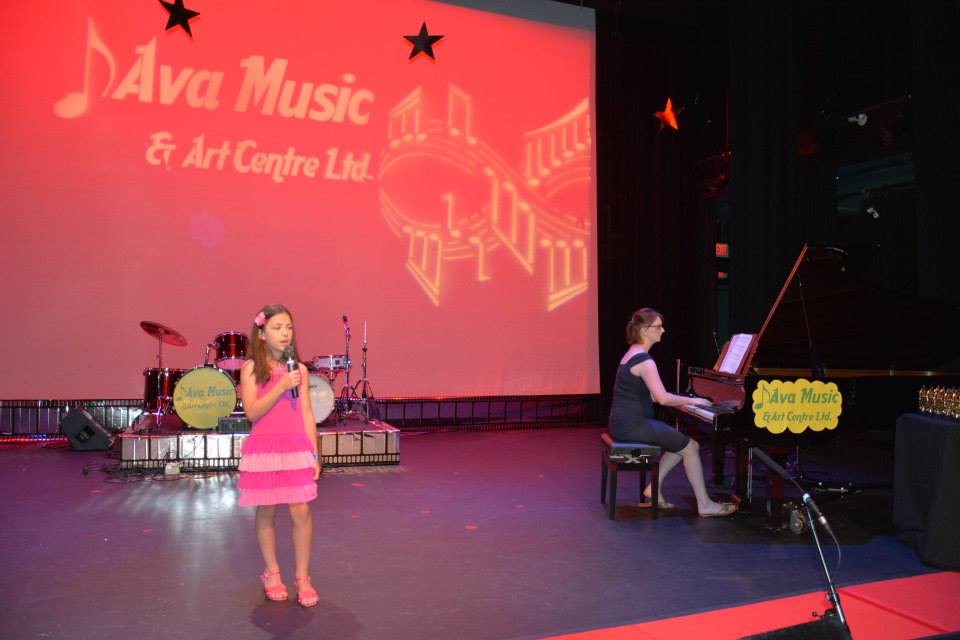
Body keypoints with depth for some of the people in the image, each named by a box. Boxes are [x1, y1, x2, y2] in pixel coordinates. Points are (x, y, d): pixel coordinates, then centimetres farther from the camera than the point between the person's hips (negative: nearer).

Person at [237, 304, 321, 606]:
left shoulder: (299, 370, 5)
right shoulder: (251, 369, -3)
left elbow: (307, 415, 6)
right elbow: (252, 413, -12)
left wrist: (314, 454, 4)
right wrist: (281, 386, -20)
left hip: (296, 448, 2)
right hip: (263, 449, -1)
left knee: (301, 511, -3)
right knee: (266, 513, 9)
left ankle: (303, 577, 11)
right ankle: (272, 573, 27)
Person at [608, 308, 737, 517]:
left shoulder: (633, 353, 14)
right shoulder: (644, 360, -17)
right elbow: (663, 398, -26)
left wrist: (686, 400, 14)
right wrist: (692, 400, -11)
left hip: (626, 422, 10)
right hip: (632, 425, -10)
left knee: (681, 442, 18)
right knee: (690, 447, -2)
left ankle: (653, 488, 17)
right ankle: (705, 505, 6)